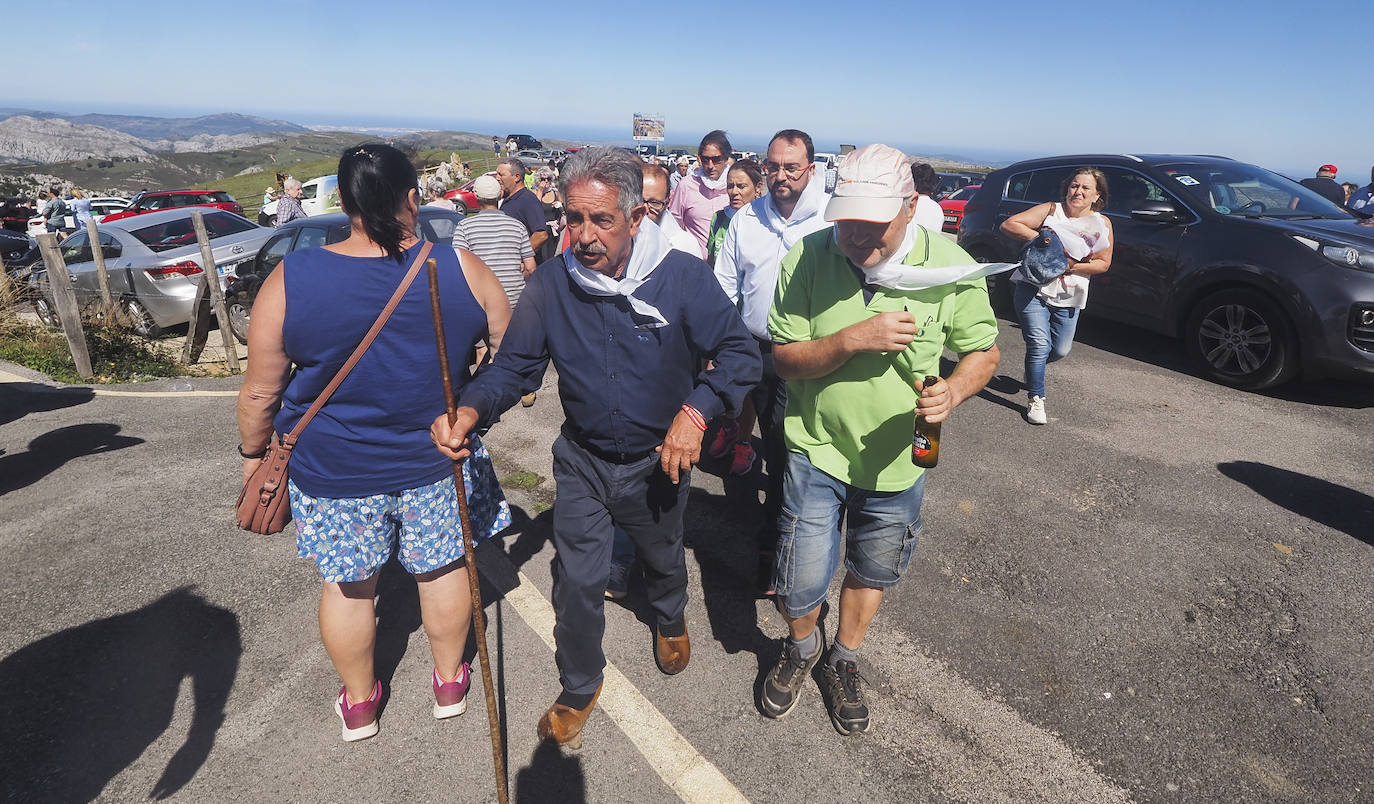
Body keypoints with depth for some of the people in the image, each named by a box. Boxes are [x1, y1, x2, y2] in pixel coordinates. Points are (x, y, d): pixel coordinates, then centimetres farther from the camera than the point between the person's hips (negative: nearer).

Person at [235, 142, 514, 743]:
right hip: (436, 463, 0)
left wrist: (254, 452, 11)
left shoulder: (290, 281, -14)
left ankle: (358, 704, 39)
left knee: (348, 583, 19)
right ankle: (450, 682, 40)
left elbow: (260, 392, -6)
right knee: (443, 567, 20)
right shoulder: (461, 268, -13)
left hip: (335, 469, 0)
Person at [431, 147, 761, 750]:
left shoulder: (683, 276, -20)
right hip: (582, 462, 1)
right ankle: (579, 689, 33)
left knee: (663, 559, 25)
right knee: (576, 582, 5)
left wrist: (696, 410, -32)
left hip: (659, 461, 0)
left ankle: (670, 621, 61)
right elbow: (514, 365, -10)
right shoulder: (551, 283, -14)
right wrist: (469, 411, -31)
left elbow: (740, 353, -16)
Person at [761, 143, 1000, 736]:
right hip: (817, 449, -1)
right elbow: (784, 358, -13)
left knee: (871, 572, 21)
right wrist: (854, 338, -30)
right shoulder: (807, 258, -16)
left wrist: (953, 390, -24)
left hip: (898, 460, 2)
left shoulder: (950, 265, -14)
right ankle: (801, 649, 40)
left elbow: (983, 350, -2)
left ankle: (844, 661, 50)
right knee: (800, 587, 3)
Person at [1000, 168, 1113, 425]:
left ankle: (1034, 366, 42)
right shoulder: (1050, 210, -3)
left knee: (1060, 350, 8)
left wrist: (1073, 266, -16)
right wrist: (1039, 237, -23)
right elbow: (1008, 225, -11)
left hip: (1067, 297, 4)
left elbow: (1103, 263, 1)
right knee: (1040, 344, -15)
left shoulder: (1101, 223, 5)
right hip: (1032, 288, -4)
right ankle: (1036, 399, -4)